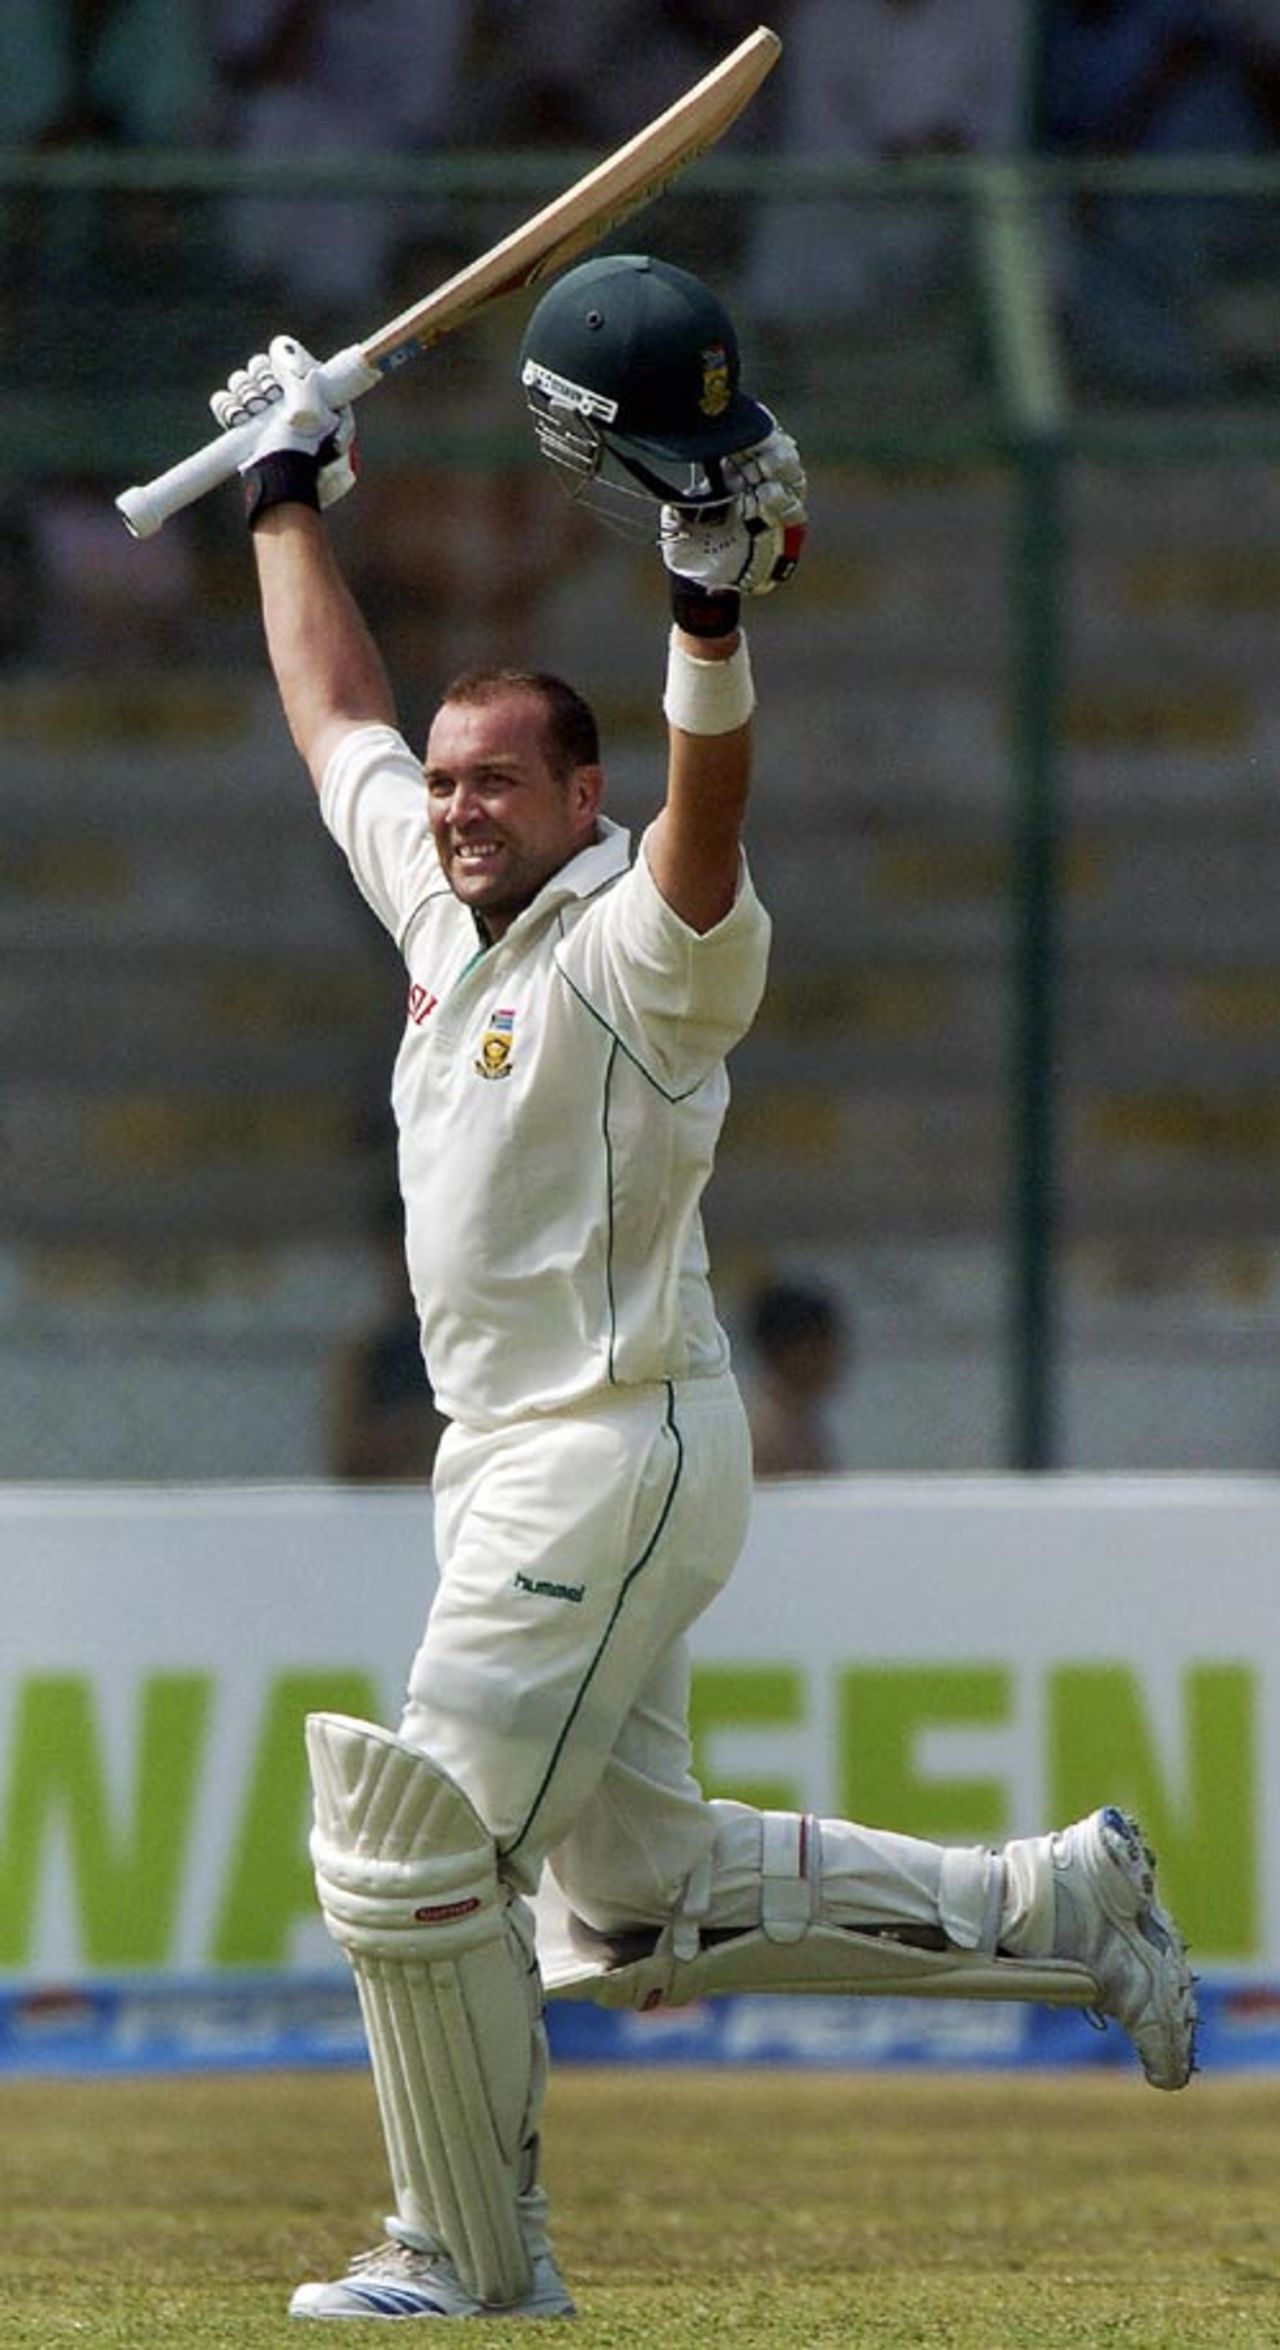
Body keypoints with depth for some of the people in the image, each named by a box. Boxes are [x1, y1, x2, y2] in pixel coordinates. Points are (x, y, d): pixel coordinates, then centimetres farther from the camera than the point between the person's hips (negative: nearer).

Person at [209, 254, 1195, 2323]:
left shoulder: (643, 952, -12)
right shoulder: (444, 911, 13)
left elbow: (707, 831, -34)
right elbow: (336, 716, 26)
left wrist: (713, 615, -46)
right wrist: (290, 496, 30)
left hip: (621, 1457, -9)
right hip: (511, 1459, 9)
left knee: (413, 1851, -10)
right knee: (639, 1907, 11)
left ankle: (474, 2260, 0)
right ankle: (1054, 1911, 21)